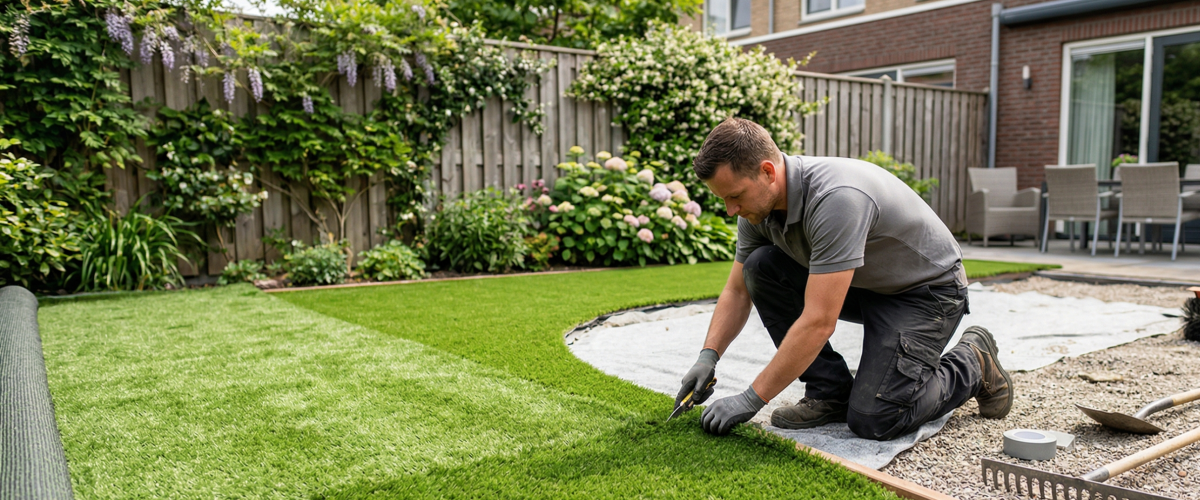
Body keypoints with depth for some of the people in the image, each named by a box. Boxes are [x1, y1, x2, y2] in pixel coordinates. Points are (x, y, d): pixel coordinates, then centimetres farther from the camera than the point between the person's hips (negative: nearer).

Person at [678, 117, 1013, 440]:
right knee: (759, 267, -12)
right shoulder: (759, 203, -11)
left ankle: (973, 364, 8)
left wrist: (751, 400, -33)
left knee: (872, 419, -20)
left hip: (928, 289, -8)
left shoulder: (835, 199, -38)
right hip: (861, 283, 8)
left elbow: (819, 322, -38)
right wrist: (708, 356, -13)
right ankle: (831, 392, -2)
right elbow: (738, 291, 2)